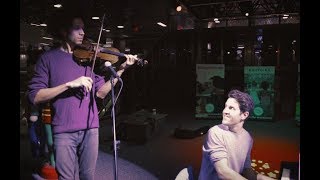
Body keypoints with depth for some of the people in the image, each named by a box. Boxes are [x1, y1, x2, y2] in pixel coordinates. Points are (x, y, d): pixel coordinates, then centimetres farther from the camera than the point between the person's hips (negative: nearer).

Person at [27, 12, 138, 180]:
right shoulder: (48, 57, 0)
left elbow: (101, 92, 5)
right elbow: (34, 96, -8)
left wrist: (121, 70, -5)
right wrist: (69, 84, -18)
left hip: (90, 128, 3)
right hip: (63, 131, -3)